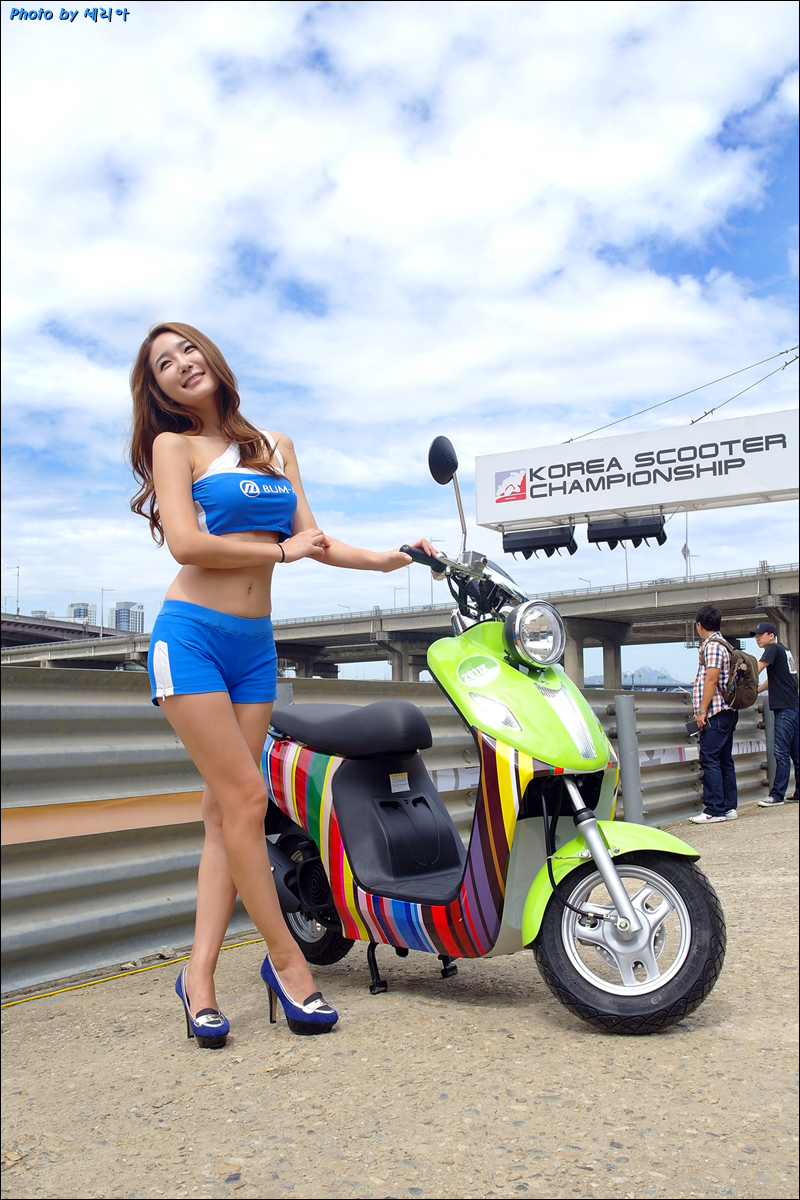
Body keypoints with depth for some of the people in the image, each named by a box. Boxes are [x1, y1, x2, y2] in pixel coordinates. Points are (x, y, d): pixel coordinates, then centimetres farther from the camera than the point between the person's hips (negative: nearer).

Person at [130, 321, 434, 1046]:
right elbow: (186, 544, -11)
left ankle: (199, 974, 7)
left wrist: (389, 559, -1)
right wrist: (281, 551, -5)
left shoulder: (276, 446, 17)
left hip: (255, 645, 5)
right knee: (243, 798, -9)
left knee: (228, 809, 2)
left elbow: (313, 538, 11)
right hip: (191, 634, -5)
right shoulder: (175, 444, 2)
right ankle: (287, 958, 3)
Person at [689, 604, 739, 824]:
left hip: (715, 712, -10)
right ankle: (729, 806, 13)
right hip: (727, 711, 10)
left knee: (709, 760, -8)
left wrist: (702, 710, -17)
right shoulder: (724, 645, 18)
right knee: (724, 760, 11)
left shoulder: (712, 645, -12)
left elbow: (711, 680, -18)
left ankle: (715, 810, -9)